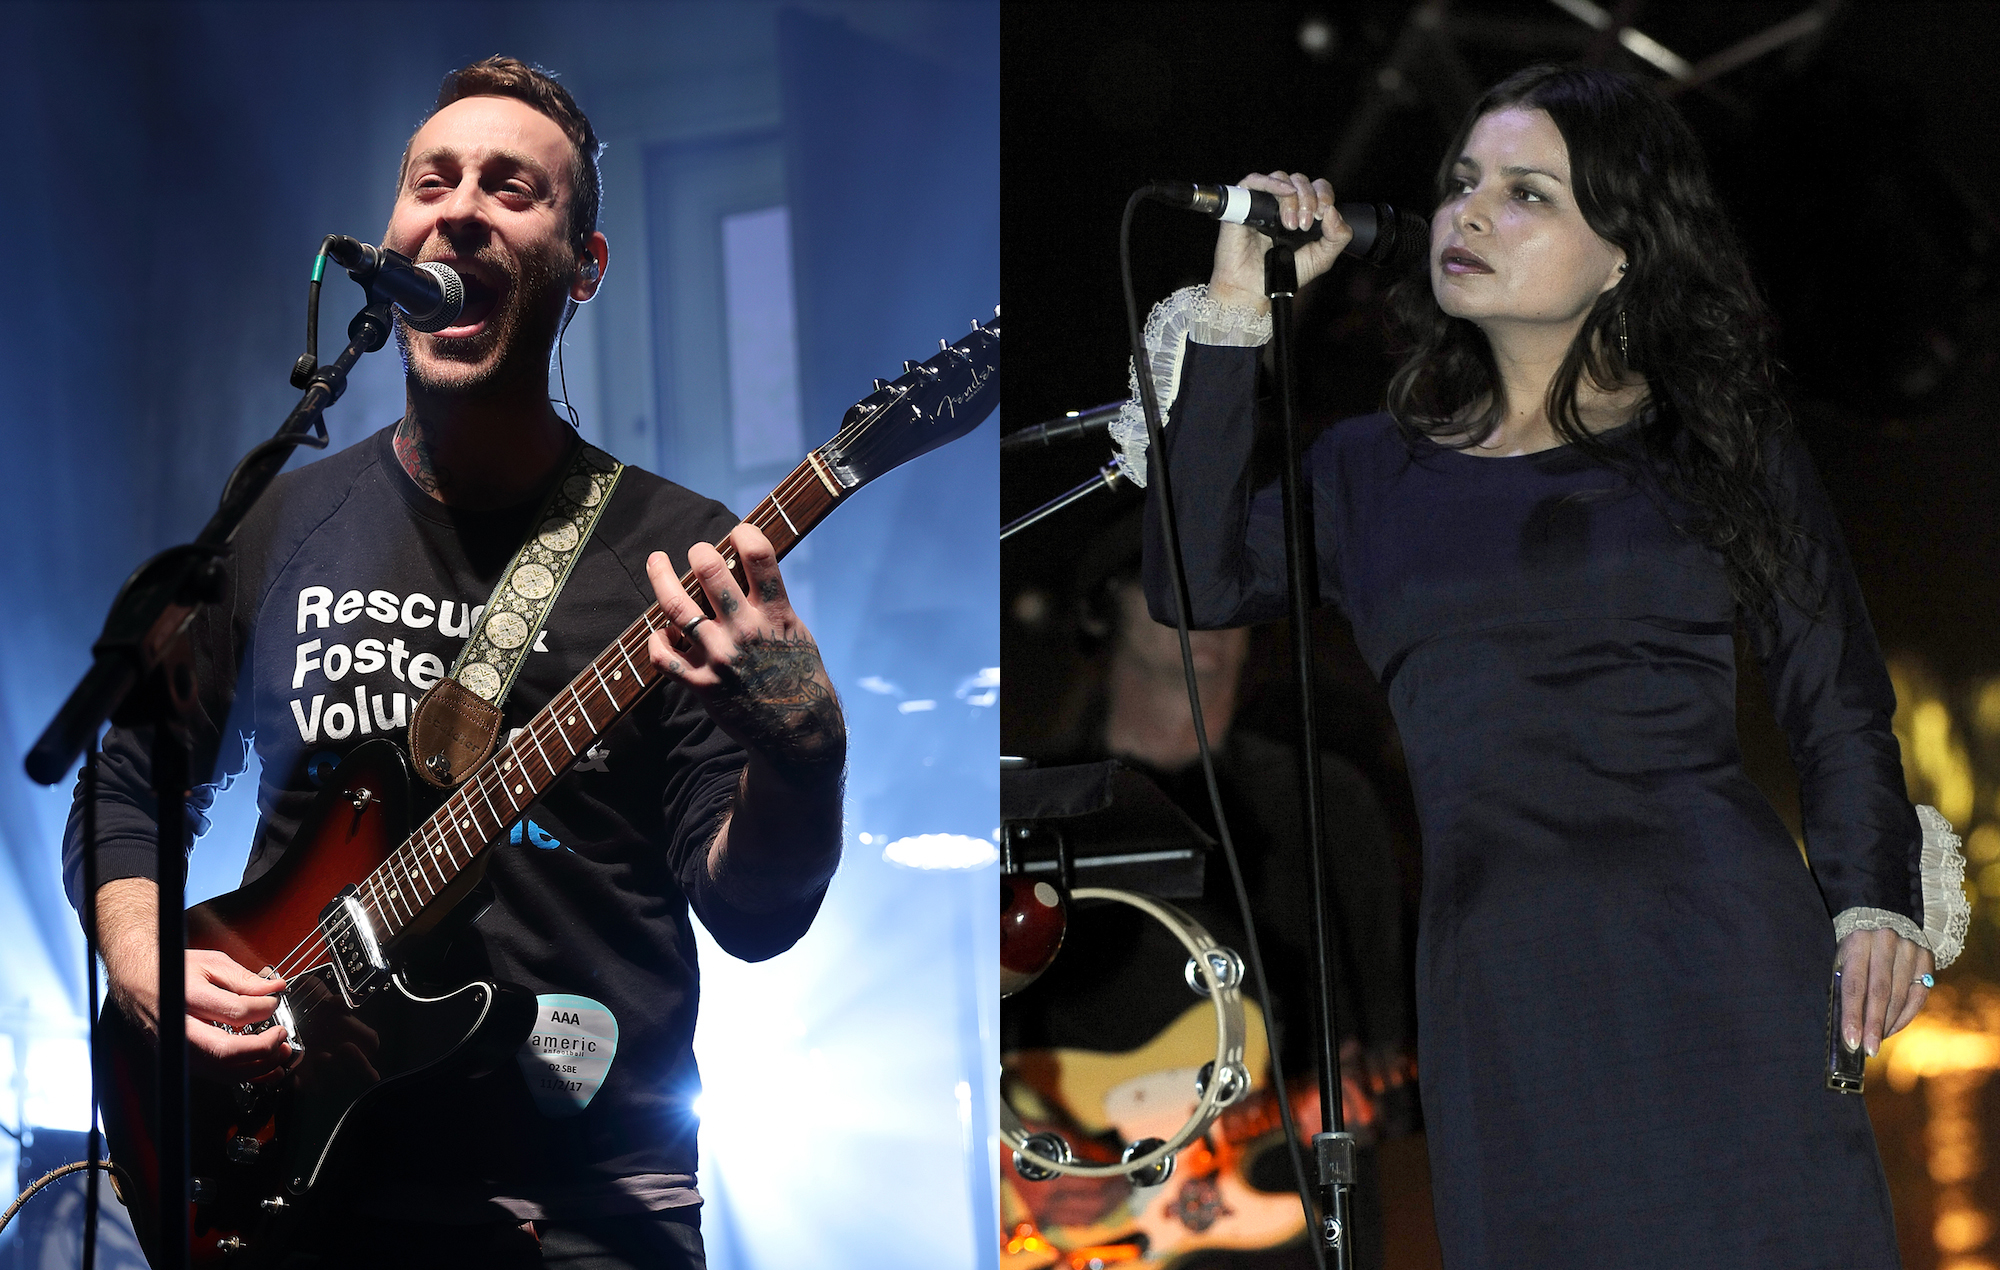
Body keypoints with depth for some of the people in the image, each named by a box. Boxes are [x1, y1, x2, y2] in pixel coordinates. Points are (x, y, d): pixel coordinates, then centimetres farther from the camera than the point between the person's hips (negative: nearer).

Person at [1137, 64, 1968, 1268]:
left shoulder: (1720, 444, 10)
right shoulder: (1372, 470, 15)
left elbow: (1838, 704, 9)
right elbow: (1199, 583, -1)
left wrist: (1877, 900, -6)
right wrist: (1236, 309, 1)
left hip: (1715, 945, -2)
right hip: (1498, 974, 2)